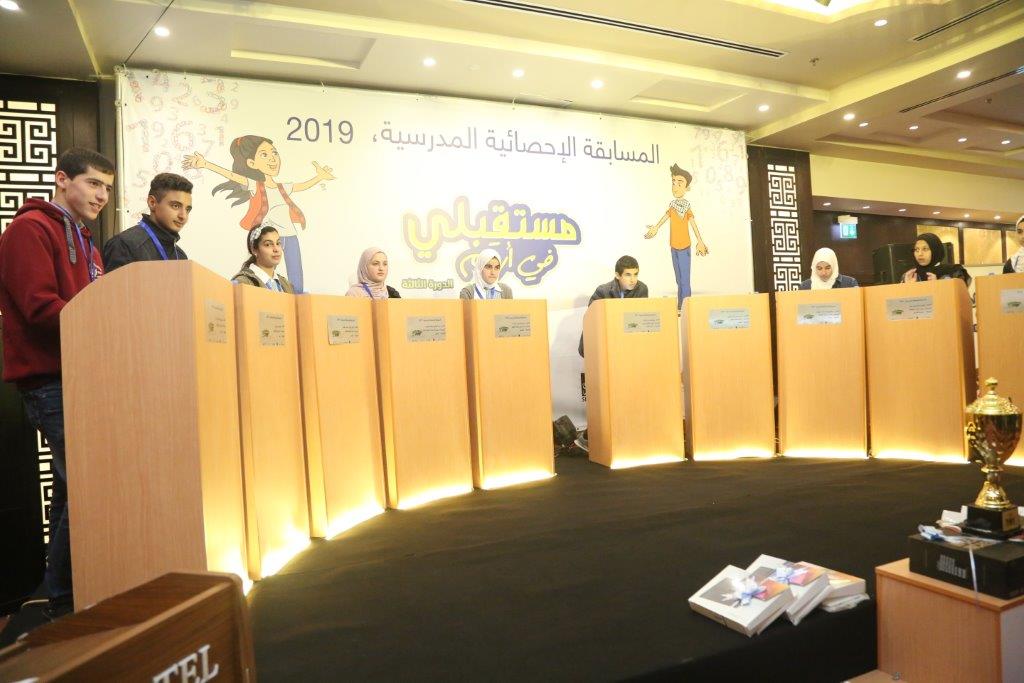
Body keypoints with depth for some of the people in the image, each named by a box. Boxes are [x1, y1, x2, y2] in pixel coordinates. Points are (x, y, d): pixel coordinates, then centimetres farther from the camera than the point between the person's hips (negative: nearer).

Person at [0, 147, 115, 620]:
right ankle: (64, 602, 3)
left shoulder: (83, 242, 23)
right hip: (51, 382, -9)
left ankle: (66, 595, 25)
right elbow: (40, 307, -18)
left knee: (74, 489, 14)